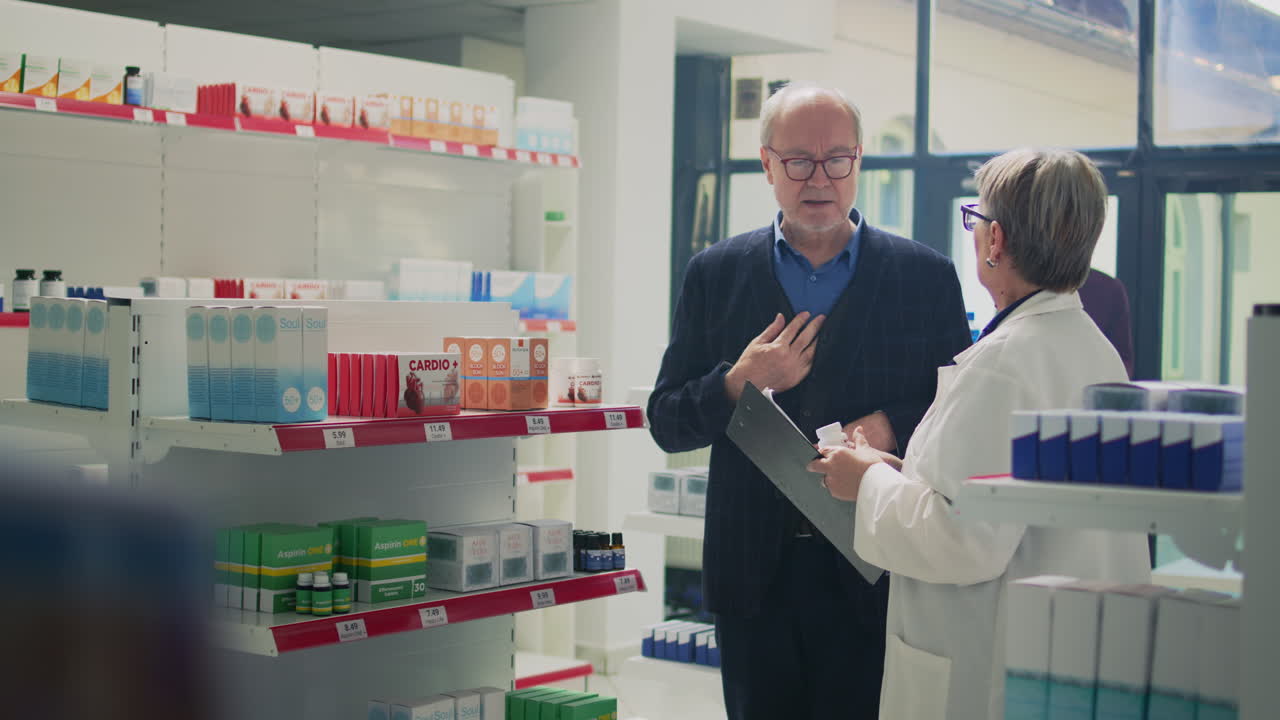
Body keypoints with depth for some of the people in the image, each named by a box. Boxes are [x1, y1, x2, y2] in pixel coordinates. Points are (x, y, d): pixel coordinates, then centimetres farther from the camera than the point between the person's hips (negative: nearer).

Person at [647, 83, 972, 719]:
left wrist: (893, 427, -15)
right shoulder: (715, 275, 6)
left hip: (874, 577, -1)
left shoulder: (926, 277, 3)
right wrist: (739, 384, -13)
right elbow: (666, 424, 6)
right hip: (754, 578, 2)